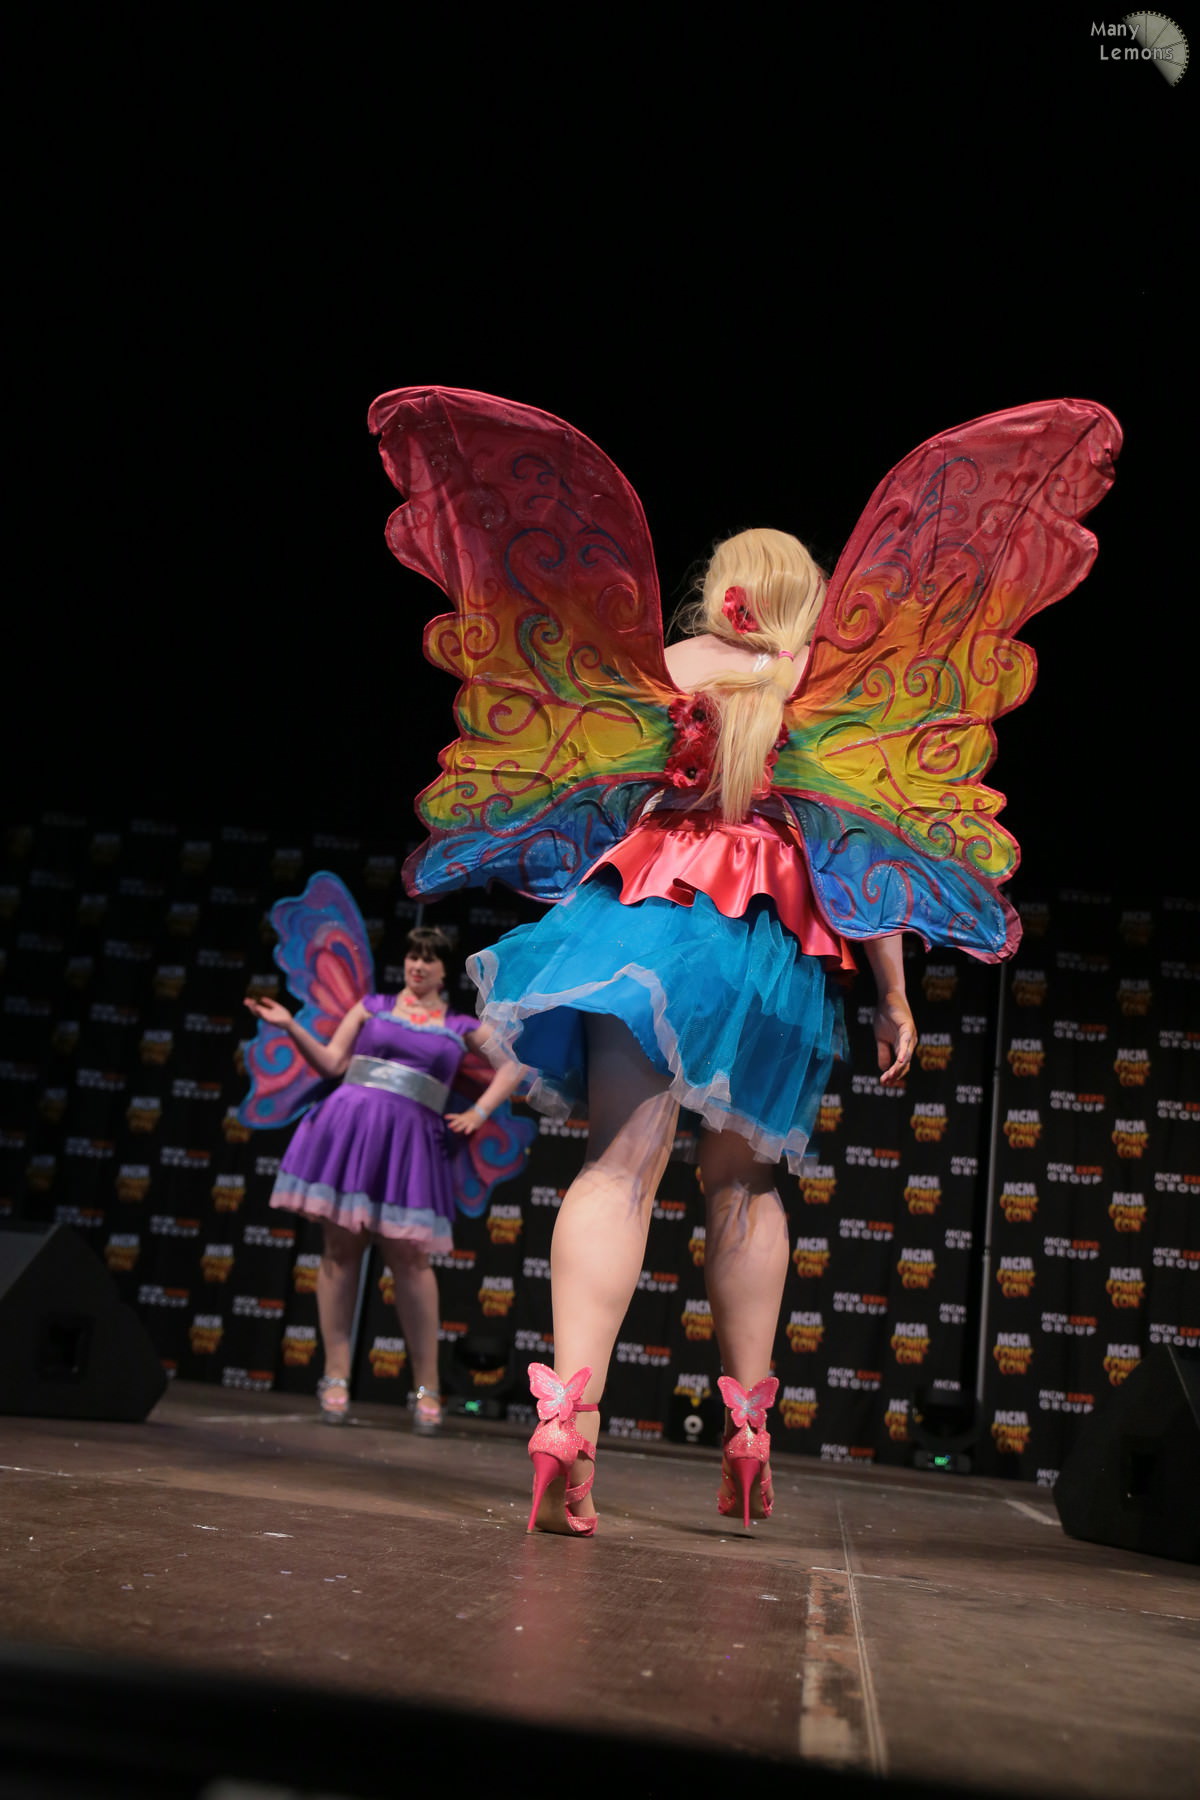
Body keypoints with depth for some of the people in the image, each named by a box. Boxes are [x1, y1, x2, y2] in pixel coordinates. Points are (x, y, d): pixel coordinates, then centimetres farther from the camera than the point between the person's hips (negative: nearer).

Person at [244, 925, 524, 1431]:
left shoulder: (461, 1026, 12)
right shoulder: (373, 1006, 13)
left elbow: (514, 1065, 17)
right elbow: (331, 1063, 9)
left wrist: (479, 1112, 7)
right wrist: (290, 1026, -1)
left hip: (409, 1140, -1)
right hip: (349, 1127, 1)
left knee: (409, 1257, -3)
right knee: (341, 1247, 0)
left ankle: (426, 1386, 5)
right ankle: (336, 1375, 7)